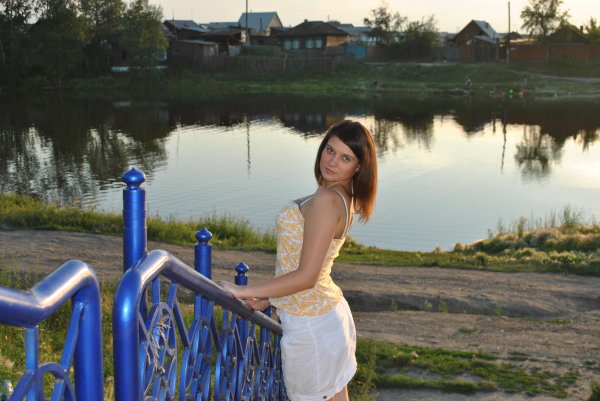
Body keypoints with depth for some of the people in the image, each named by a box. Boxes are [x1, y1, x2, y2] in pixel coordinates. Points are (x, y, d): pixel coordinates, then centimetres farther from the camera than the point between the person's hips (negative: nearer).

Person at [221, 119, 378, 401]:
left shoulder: (326, 200, -23)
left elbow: (305, 276, -25)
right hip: (328, 312, 9)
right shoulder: (343, 198, 6)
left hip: (309, 324, -9)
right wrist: (266, 299, 14)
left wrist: (244, 291, -19)